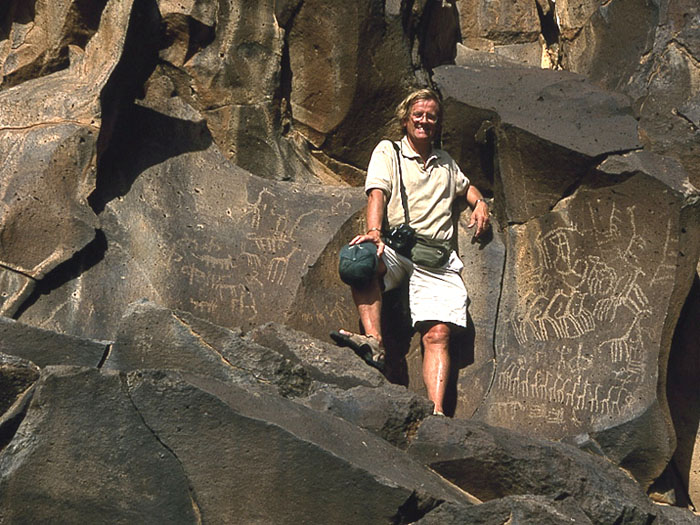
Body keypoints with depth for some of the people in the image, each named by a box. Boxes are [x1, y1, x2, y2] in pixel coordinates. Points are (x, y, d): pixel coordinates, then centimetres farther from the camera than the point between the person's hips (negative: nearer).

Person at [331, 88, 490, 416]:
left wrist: (479, 203, 22)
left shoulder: (445, 162, 29)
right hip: (396, 248, -2)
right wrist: (375, 232, -21)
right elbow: (377, 194, -1)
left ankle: (437, 412, -33)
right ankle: (374, 341, -49)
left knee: (437, 334, -18)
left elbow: (466, 186, 48)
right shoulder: (388, 151, 16)